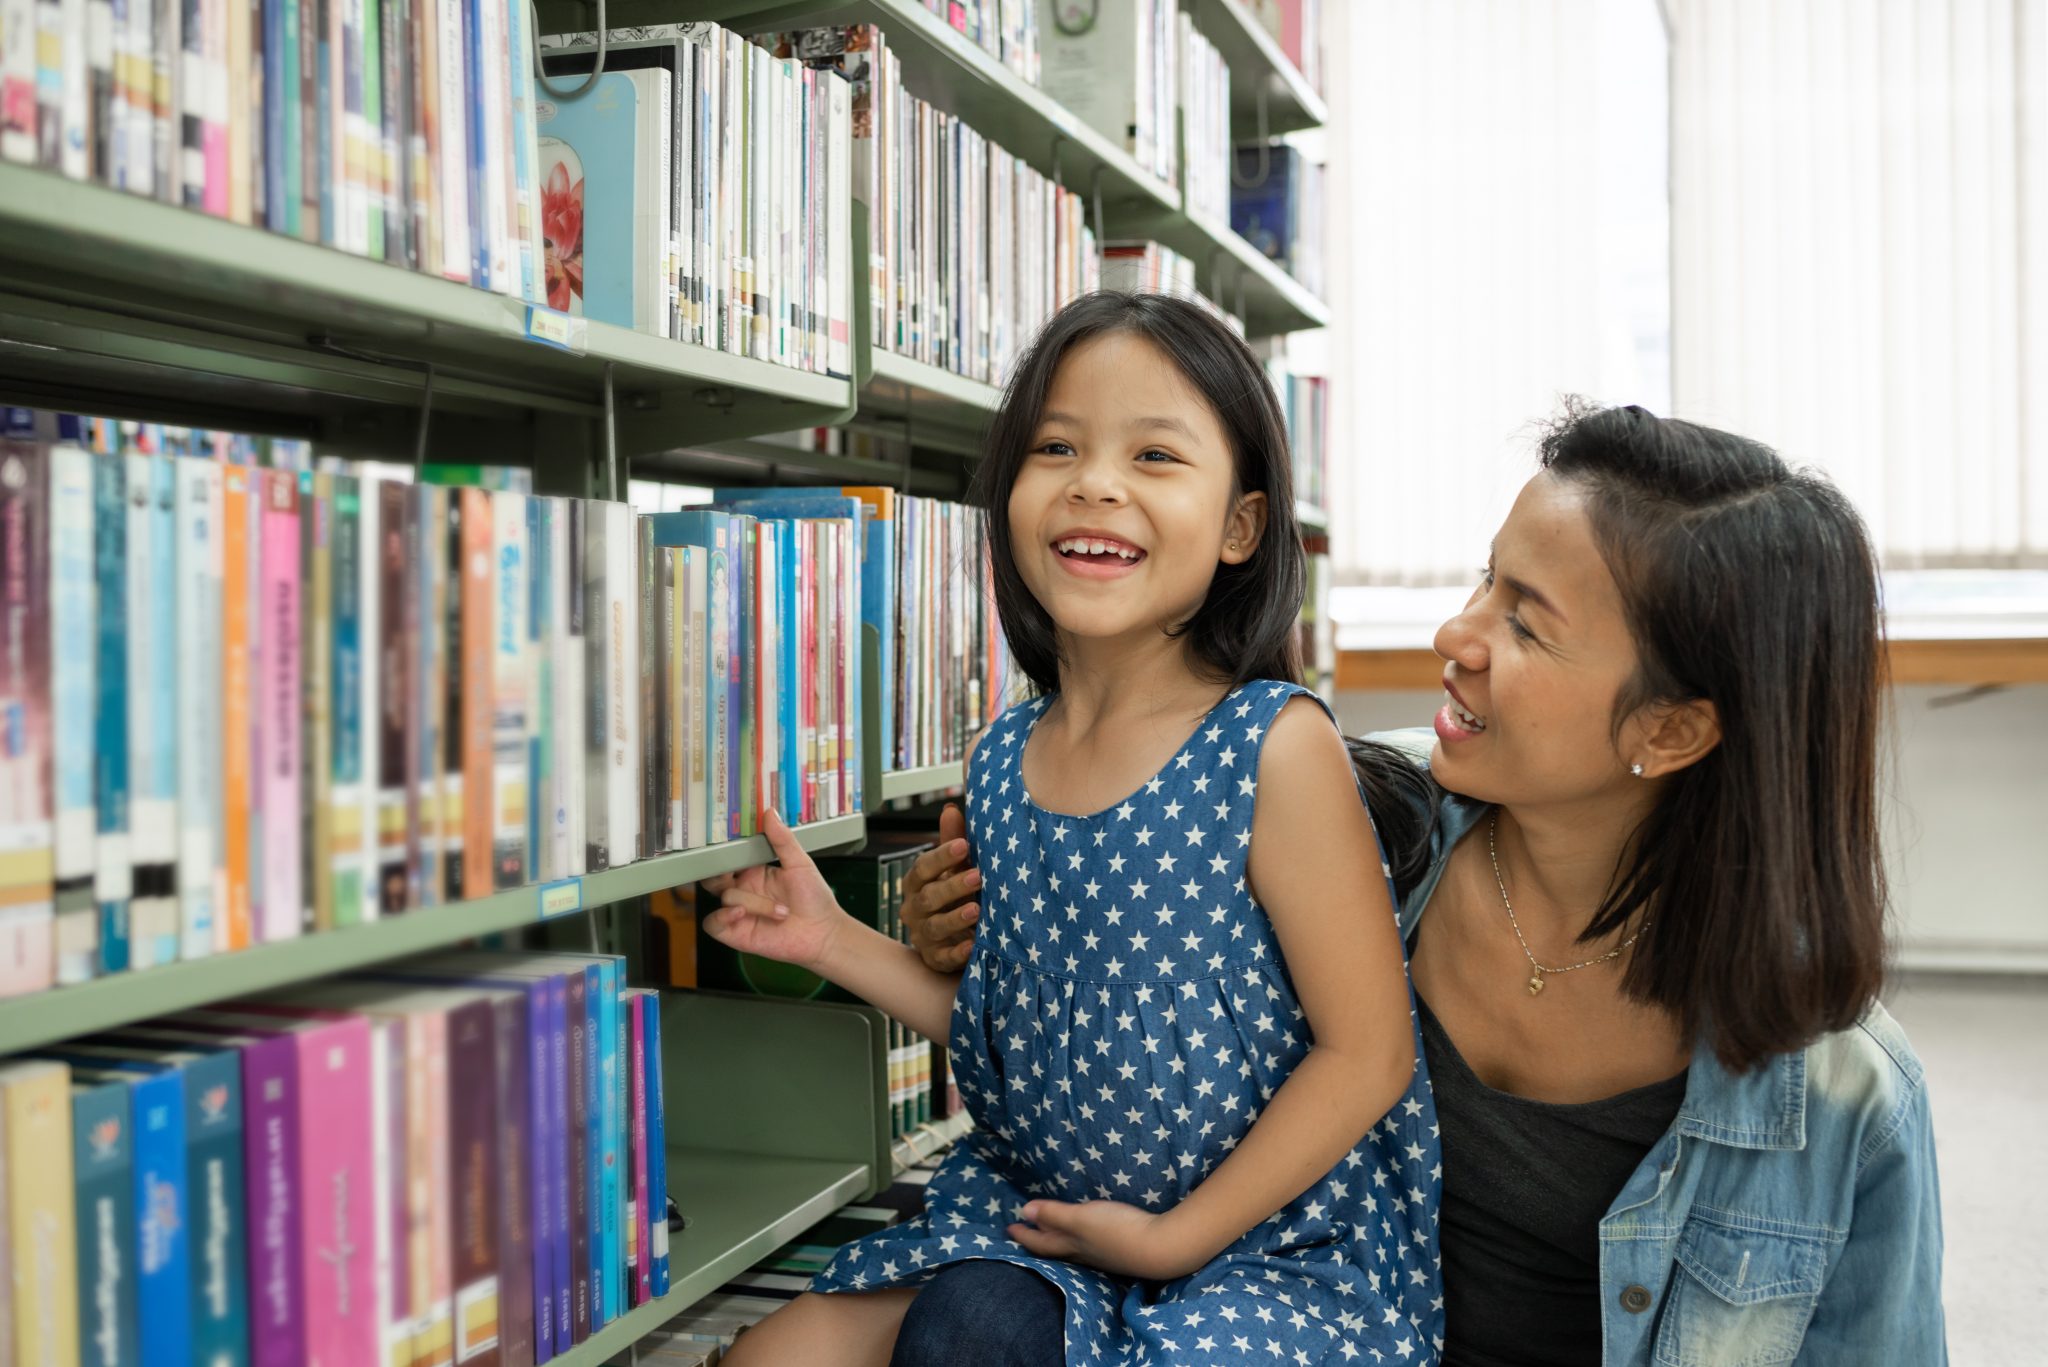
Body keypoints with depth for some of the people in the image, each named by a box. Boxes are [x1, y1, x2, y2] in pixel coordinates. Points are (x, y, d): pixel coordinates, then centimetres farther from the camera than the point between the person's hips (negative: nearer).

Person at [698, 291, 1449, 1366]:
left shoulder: (1272, 745, -18)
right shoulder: (1002, 763, 0)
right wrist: (836, 941, 3)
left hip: (1272, 1244, -5)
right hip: (1030, 1214, 5)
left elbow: (1365, 1053, -15)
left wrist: (1177, 1235, -14)